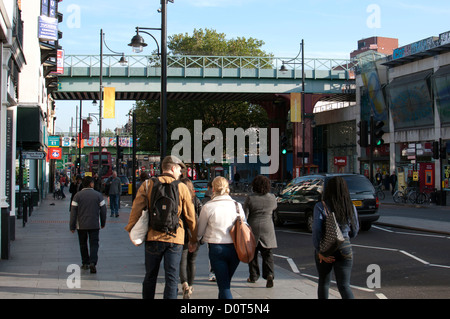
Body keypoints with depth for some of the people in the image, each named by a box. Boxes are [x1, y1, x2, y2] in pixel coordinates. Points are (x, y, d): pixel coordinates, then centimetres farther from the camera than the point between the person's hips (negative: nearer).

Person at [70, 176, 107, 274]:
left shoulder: (78, 195, -2)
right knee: (94, 244, 0)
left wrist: (72, 226, 1)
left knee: (83, 244, 16)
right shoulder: (98, 195, -1)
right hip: (94, 225, -1)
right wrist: (103, 223, 15)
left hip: (81, 225, 1)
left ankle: (85, 263, 23)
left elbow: (73, 212, -4)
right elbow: (103, 210, 2)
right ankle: (92, 263, -17)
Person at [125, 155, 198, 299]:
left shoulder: (148, 185, 3)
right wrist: (193, 240, 11)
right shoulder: (182, 187, 1)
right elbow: (190, 216, 3)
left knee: (150, 277, 14)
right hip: (175, 239, -1)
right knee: (172, 278, 2)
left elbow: (136, 209, -4)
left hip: (153, 237, 2)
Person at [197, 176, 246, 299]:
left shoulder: (208, 207, -6)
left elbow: (199, 231, 5)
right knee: (226, 282, 21)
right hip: (235, 248, 4)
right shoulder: (237, 205, 3)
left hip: (217, 248, -4)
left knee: (223, 285, -2)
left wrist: (197, 239, 25)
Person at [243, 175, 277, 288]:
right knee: (267, 253, 5)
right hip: (267, 228, 1)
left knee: (252, 253, 13)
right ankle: (269, 274, -13)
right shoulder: (272, 197, -4)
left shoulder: (250, 198, -11)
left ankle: (253, 276, 20)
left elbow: (244, 215, -8)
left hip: (253, 228, -1)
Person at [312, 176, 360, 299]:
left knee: (323, 283, 18)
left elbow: (316, 230, -19)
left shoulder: (320, 207, -10)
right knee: (344, 285, 1)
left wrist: (320, 252, -15)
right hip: (344, 248, 2)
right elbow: (355, 230, 12)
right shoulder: (351, 207, 1)